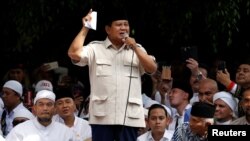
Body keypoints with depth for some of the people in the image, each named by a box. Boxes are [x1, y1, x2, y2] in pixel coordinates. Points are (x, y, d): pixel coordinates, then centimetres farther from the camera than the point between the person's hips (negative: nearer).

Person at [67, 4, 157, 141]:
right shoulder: (95, 48, 6)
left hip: (129, 116, 2)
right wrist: (85, 29, -5)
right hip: (102, 115, -2)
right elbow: (74, 53, -10)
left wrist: (135, 48, -7)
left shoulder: (137, 49, 15)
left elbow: (152, 68, 2)